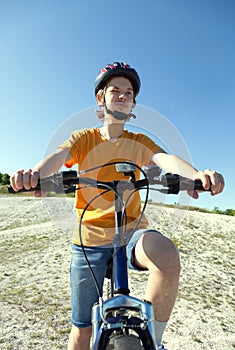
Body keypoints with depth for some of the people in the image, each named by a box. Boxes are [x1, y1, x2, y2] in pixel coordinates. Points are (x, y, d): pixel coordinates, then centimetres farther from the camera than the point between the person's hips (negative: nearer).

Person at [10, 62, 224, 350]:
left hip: (130, 230, 1)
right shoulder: (84, 138, 4)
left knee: (167, 257, -33)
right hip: (90, 237, 0)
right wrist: (35, 174, -39)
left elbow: (166, 159, -13)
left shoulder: (139, 142, 6)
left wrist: (196, 174, -35)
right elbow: (59, 155, -16)